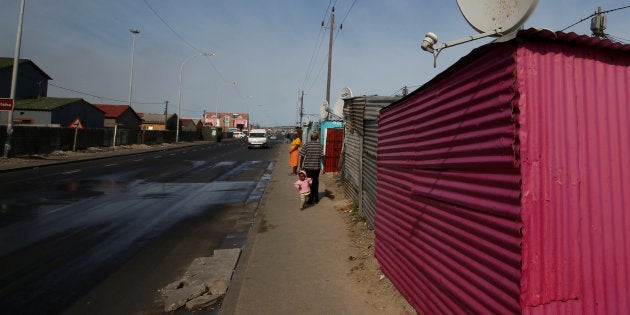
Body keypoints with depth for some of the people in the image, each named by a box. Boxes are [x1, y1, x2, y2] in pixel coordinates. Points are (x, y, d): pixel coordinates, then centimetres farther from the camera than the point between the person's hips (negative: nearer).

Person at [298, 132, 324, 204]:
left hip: (308, 167, -1)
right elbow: (322, 157, -8)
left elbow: (302, 156, -6)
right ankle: (316, 198, 27)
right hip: (317, 167, 2)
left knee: (310, 183, 8)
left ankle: (311, 200, 13)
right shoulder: (320, 145, -3)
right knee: (315, 182, 18)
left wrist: (301, 166, 4)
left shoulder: (306, 145, -6)